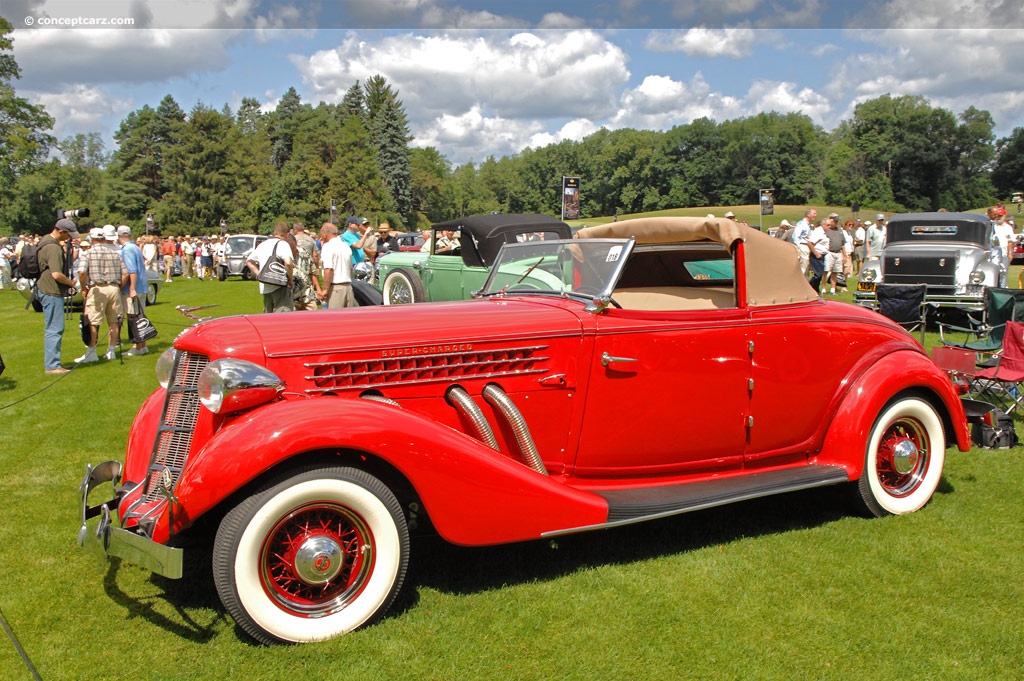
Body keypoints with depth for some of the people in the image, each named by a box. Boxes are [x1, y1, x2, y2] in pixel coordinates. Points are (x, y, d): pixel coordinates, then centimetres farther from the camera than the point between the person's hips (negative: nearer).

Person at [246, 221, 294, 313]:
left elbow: (248, 261, 25)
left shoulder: (262, 244, 17)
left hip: (265, 287, 7)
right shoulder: (283, 244, -7)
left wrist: (259, 274, 17)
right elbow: (288, 263, -24)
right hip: (280, 286, -7)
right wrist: (291, 280, -11)